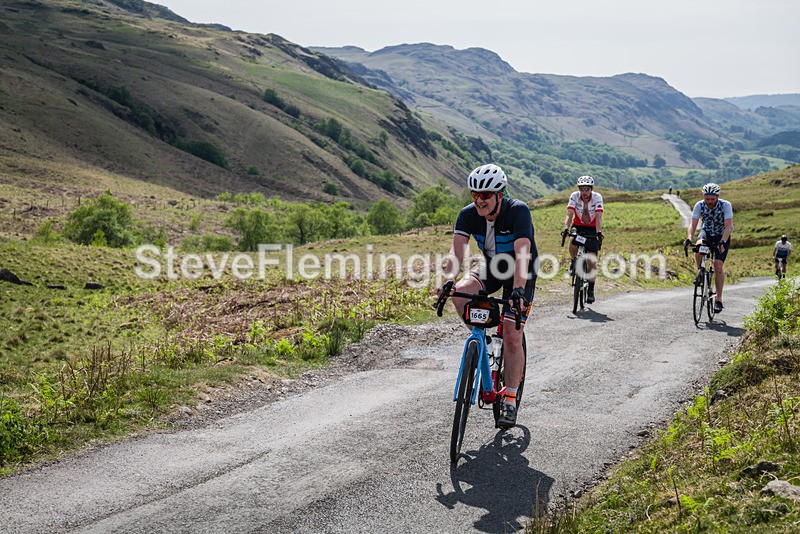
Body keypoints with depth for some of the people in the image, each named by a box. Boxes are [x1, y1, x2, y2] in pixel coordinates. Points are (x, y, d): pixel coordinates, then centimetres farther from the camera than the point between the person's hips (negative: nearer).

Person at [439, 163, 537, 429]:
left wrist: (518, 289, -54)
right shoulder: (468, 214, -16)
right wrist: (449, 280, -45)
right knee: (460, 292, -27)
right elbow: (457, 251, -26)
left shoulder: (518, 211, -28)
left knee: (512, 337, -12)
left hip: (520, 274, -4)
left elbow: (522, 254, -39)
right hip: (491, 268, 4)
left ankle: (510, 402, -1)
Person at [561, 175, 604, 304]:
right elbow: (569, 215, -25)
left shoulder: (597, 197, -20)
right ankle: (573, 262, -2)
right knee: (572, 243, -34)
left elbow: (598, 217, -28)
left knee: (592, 261, -8)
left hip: (592, 229, -1)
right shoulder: (574, 196, -17)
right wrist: (565, 229, -42)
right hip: (578, 226, 1)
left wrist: (599, 233, -42)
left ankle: (591, 290, 3)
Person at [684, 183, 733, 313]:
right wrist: (689, 238, -43)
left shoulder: (726, 205, -25)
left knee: (718, 266, -16)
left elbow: (728, 226, -33)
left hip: (722, 237, -2)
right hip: (707, 233, 2)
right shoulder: (699, 205, -18)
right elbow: (693, 224, -24)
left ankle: (719, 299, -6)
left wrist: (722, 242, -49)